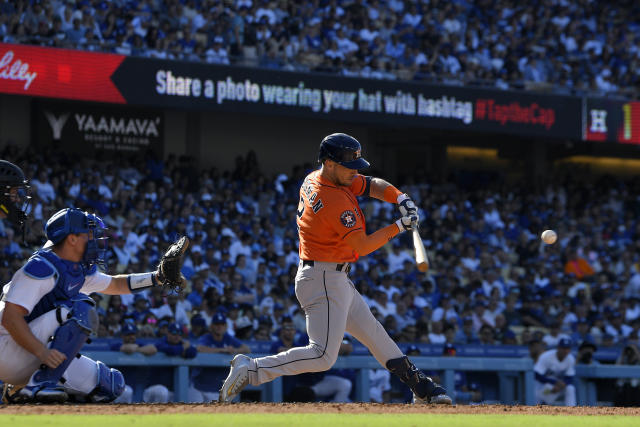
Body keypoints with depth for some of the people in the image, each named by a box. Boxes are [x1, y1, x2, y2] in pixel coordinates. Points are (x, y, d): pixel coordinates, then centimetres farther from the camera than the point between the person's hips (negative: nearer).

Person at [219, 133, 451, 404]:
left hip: (337, 280, 11)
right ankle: (250, 369, -15)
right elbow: (362, 246, -22)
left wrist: (401, 199, -5)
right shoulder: (335, 200, -23)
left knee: (374, 333, 17)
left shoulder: (315, 179, 7)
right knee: (323, 356, -16)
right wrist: (398, 227, -13)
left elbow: (373, 186, 13)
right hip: (324, 281, -11)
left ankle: (421, 387, 26)